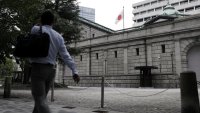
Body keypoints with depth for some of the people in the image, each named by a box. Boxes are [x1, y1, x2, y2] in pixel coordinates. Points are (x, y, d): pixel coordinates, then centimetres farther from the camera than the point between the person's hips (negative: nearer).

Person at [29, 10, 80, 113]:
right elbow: (65, 55, -3)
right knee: (41, 98, 19)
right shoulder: (59, 37, 7)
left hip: (38, 69, -5)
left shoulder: (36, 29, -3)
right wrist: (74, 71, -8)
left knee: (40, 100, -10)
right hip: (51, 70, 6)